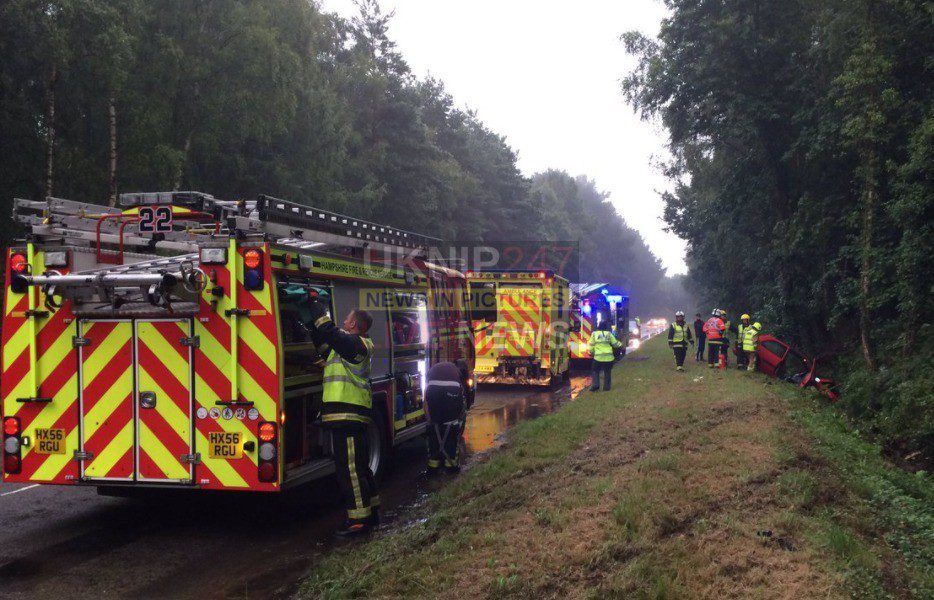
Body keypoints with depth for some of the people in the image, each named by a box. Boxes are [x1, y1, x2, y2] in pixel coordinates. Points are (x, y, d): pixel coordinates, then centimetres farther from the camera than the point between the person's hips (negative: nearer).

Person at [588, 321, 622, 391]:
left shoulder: (594, 334, 1)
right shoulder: (609, 334, 1)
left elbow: (591, 345, 2)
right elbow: (615, 344, 7)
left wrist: (591, 352, 17)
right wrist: (620, 345, 27)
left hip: (598, 357, -1)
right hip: (609, 357, 1)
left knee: (595, 371, 12)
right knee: (607, 372, 13)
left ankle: (595, 385, -3)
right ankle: (606, 387, 12)